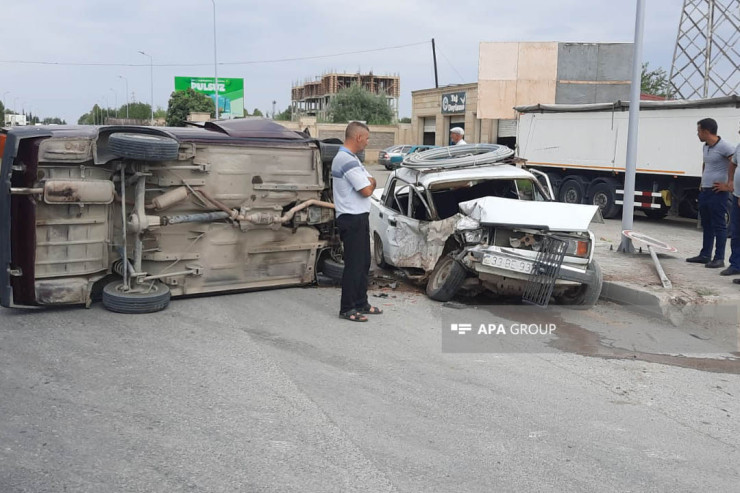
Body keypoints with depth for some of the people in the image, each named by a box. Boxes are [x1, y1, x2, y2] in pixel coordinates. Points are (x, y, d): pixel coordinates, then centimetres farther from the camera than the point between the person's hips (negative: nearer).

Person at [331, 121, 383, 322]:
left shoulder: (350, 158, 16)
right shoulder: (347, 161, -19)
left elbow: (370, 182, 17)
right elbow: (367, 190, -20)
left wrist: (368, 183, -4)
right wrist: (370, 183, 0)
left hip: (359, 217, 11)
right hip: (352, 219, -11)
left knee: (363, 263, 16)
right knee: (354, 265, -5)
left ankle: (361, 303, 26)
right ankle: (347, 308, 3)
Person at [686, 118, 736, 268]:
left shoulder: (724, 147, -15)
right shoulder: (705, 147, 13)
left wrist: (730, 185, -18)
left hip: (717, 192, -9)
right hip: (704, 191, 9)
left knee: (719, 226, -4)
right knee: (706, 225, 15)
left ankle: (719, 258, 1)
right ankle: (705, 255, 23)